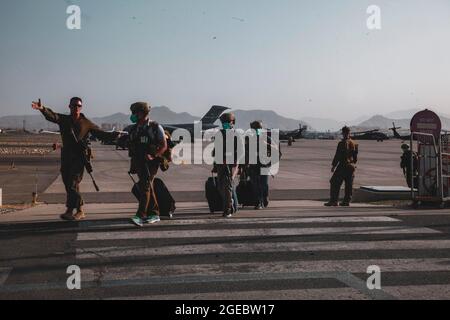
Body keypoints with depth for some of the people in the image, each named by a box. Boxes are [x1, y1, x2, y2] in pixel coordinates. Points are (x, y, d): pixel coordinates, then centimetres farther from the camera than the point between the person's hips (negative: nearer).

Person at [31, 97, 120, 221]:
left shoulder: (86, 123, 3)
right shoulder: (64, 119, 8)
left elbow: (100, 134, 5)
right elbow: (52, 116, -12)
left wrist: (114, 135, -12)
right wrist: (42, 108, -33)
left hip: (79, 157, -4)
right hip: (66, 156, 4)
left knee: (72, 184, -12)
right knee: (68, 184, 9)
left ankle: (70, 211, -5)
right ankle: (79, 211, 19)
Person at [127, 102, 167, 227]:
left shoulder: (155, 127, -6)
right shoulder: (133, 129, 13)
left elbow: (164, 146, -7)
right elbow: (131, 148, 19)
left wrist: (153, 156, -21)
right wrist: (132, 165, 18)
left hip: (151, 162, -7)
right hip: (139, 162, 7)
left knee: (144, 186, -18)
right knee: (148, 188, 12)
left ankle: (141, 216, -23)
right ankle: (154, 214, 22)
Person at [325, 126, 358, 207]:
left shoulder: (342, 143, -13)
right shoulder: (354, 144, 8)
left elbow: (338, 156, -13)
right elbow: (355, 157, 15)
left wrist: (333, 165, -6)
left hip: (342, 166, -7)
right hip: (351, 167, 7)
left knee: (335, 184, -1)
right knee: (349, 185, 10)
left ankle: (334, 201, -3)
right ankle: (347, 201, 12)